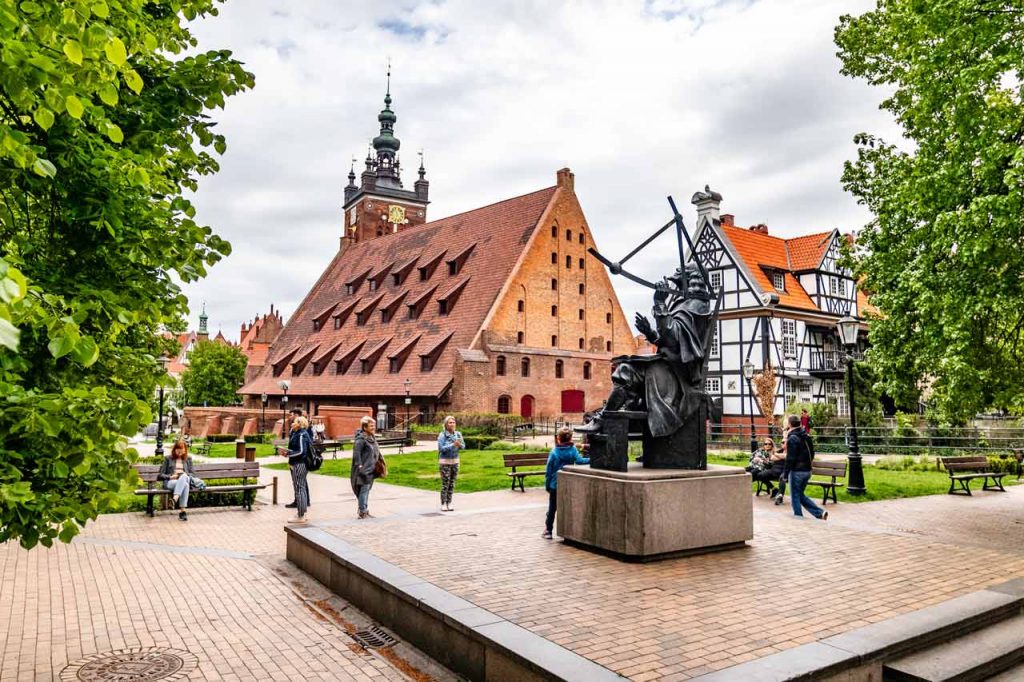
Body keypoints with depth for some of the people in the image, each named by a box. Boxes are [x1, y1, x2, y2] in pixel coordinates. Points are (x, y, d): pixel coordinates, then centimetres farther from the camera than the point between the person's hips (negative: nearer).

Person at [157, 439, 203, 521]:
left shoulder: (188, 459, 25)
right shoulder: (168, 458, 19)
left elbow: (193, 474, 16)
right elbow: (160, 475, 12)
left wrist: (185, 474, -6)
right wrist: (170, 476, -8)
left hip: (185, 479, 1)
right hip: (170, 482, -1)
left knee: (183, 477, -40)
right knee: (185, 484, -39)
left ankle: (174, 499, -56)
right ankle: (183, 511, -52)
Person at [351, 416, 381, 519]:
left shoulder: (372, 437, 12)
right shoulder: (361, 439, -15)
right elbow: (356, 452, -20)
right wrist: (359, 466, -22)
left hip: (371, 469, 9)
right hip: (364, 469, -9)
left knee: (367, 490, 15)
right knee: (364, 489, -5)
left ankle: (365, 511, 24)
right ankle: (362, 512, 2)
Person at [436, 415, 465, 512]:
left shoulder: (458, 434, 1)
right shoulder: (442, 435, -12)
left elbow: (463, 446, 2)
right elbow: (441, 448, -19)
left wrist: (460, 445, -21)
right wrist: (453, 445, -27)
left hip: (455, 461, 5)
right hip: (445, 462, -4)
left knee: (452, 483, 8)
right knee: (445, 484, -4)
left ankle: (449, 503, 16)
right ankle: (443, 504, 5)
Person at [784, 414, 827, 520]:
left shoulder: (792, 438, -17)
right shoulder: (806, 436, 9)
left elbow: (790, 458, -19)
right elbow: (811, 454, 17)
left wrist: (785, 473, -15)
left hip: (797, 471, -8)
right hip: (807, 470, 8)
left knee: (795, 496, 5)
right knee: (801, 494, 18)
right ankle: (820, 512, 9)